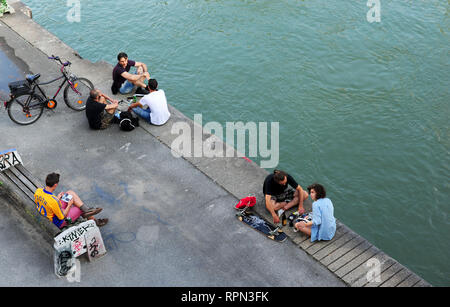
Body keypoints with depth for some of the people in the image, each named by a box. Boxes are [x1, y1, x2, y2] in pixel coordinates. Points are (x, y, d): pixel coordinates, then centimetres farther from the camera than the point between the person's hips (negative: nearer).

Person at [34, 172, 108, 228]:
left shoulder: (38, 191, -16)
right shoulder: (54, 201, -38)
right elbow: (62, 217, -23)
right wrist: (69, 205, -10)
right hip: (58, 223, -7)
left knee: (71, 193, 3)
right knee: (81, 209, 8)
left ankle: (87, 210, 6)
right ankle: (94, 221, 31)